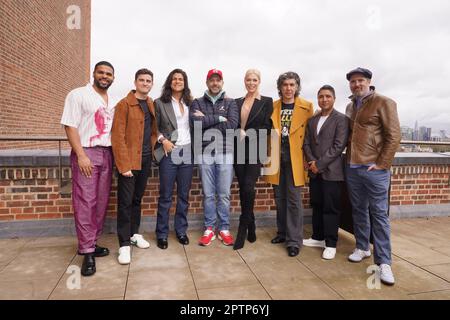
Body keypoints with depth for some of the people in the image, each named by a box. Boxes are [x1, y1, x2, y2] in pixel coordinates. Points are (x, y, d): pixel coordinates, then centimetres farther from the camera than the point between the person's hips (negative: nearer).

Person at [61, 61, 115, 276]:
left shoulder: (113, 102, 15)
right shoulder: (78, 95, -2)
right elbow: (70, 126, -9)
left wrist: (115, 153, 6)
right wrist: (81, 155, -17)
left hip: (107, 154, 6)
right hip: (86, 153, -6)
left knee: (101, 202, 6)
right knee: (85, 202, -6)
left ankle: (92, 243, 17)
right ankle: (87, 252, 0)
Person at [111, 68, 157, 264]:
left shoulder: (152, 105, 12)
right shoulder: (124, 104, -8)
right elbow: (118, 136, -13)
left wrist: (152, 148, 4)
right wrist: (124, 164, -19)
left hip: (146, 159, 6)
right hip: (129, 160, -6)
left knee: (137, 198, 16)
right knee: (125, 201, -2)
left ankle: (134, 233, 29)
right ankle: (124, 244, 5)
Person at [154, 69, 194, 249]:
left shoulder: (190, 103, 13)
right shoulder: (160, 103, 2)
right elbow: (154, 127, 3)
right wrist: (163, 140, -13)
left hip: (187, 152, 4)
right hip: (169, 153, -3)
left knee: (184, 195, 9)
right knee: (165, 196, 2)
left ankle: (181, 231, 22)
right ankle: (162, 234, 14)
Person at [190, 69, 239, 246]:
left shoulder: (230, 103, 8)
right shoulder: (198, 102, 8)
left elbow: (233, 125, -9)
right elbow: (195, 122, -11)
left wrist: (206, 120, -9)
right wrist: (219, 118, -10)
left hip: (225, 153, 0)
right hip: (204, 153, 0)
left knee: (224, 194, 6)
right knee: (208, 194, 7)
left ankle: (224, 229, 19)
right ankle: (209, 229, 19)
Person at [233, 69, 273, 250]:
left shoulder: (267, 102, 4)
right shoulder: (237, 102, 16)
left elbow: (267, 128, -3)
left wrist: (247, 134, -11)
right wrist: (239, 133, -9)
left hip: (255, 150, -4)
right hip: (239, 150, 4)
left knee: (248, 188, -16)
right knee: (243, 189, 5)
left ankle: (243, 229, -3)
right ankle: (250, 227, 19)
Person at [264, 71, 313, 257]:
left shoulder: (306, 107, 1)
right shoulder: (272, 106, 8)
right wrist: (269, 153, 5)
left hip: (294, 158, -3)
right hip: (276, 158, 3)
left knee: (294, 200, -2)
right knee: (280, 198, 12)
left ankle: (294, 240, 8)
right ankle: (282, 232, 27)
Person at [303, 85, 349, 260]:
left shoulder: (341, 119, -4)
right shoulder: (312, 120, 14)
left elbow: (339, 145, -12)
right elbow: (306, 143, 10)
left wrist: (319, 164, -14)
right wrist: (312, 162, -7)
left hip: (331, 171, -5)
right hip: (314, 171, 6)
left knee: (331, 208, 0)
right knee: (317, 206, 13)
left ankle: (331, 244, 10)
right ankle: (318, 237, 26)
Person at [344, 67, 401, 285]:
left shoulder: (384, 103, -3)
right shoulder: (350, 107, 16)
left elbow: (393, 136, -8)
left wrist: (382, 164, -13)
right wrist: (348, 158, 11)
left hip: (374, 168, -6)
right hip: (351, 167, 6)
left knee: (379, 214, -3)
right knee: (359, 210, 13)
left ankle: (383, 262, 4)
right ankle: (362, 248, 27)